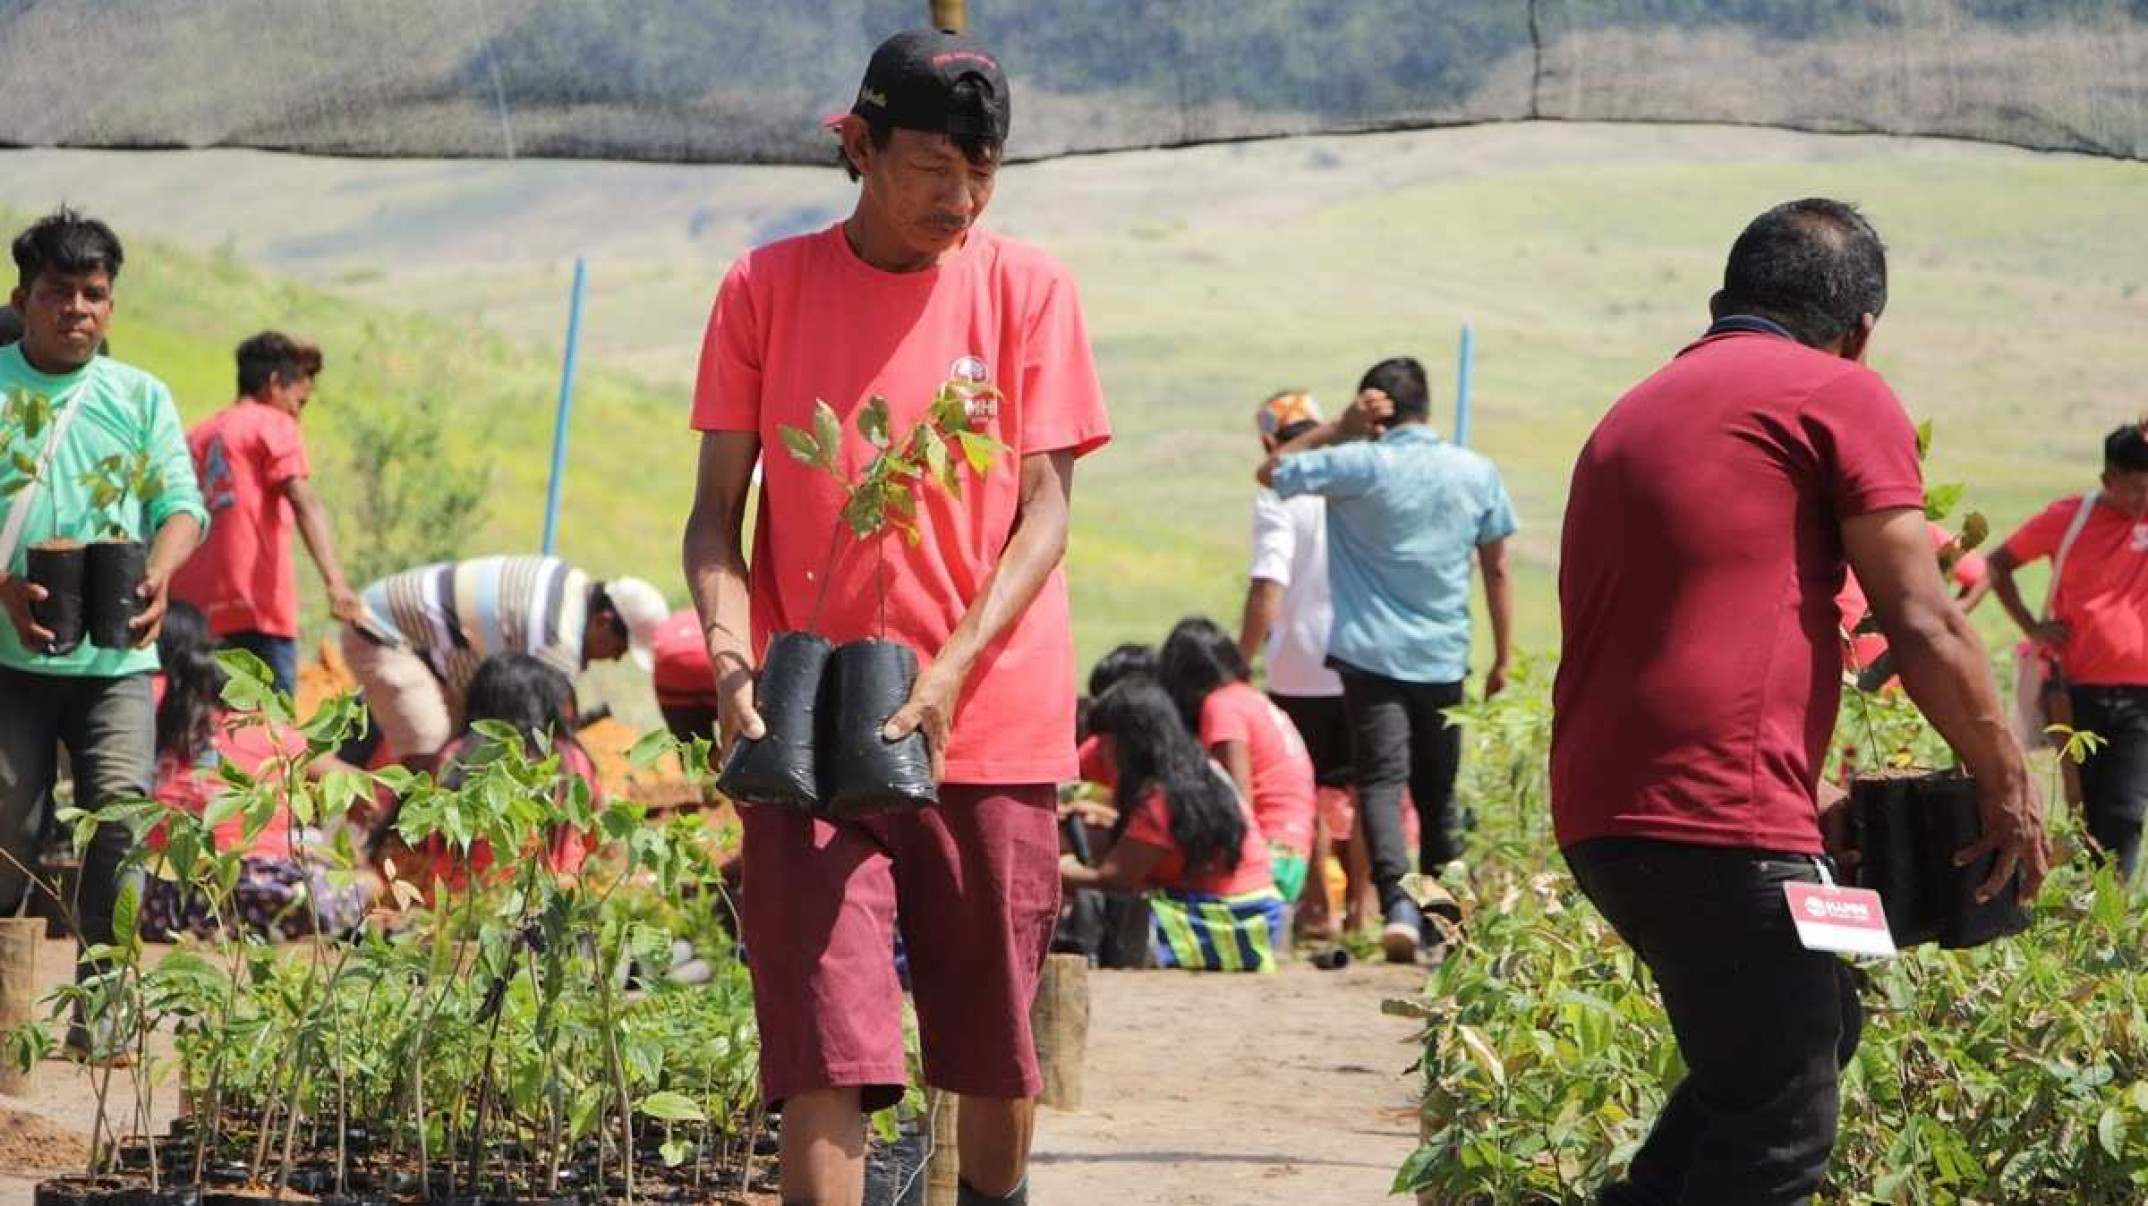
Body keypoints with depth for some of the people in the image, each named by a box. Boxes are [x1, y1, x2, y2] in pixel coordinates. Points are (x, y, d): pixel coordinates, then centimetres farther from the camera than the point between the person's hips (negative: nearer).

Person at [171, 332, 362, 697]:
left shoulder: (197, 436, 21)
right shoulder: (274, 425, 2)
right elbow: (303, 501, -14)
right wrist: (335, 581, -27)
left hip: (196, 613, 7)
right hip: (259, 611, -7)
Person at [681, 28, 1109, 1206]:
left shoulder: (1028, 289, 3)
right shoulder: (765, 289, 3)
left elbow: (1043, 510, -1)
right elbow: (716, 509, 4)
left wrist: (952, 670, -15)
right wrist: (732, 656, -14)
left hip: (994, 723, 1)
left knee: (995, 1043, 9)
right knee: (824, 1060, -10)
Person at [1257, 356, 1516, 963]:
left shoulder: (1360, 465, -7)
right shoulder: (1476, 473, 3)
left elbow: (1272, 471, 5)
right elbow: (1496, 569, 7)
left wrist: (1338, 429, 5)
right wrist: (1502, 657, 14)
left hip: (1372, 656, -3)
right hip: (1444, 659, 3)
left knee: (1381, 781, -9)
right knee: (1438, 792, 14)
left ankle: (1397, 900, -29)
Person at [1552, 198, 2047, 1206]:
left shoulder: (1635, 413, 24)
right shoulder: (1841, 395, 0)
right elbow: (1921, 624, -6)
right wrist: (2006, 784, 6)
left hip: (1602, 811, 8)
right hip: (1718, 820, -8)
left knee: (1819, 1023, 25)